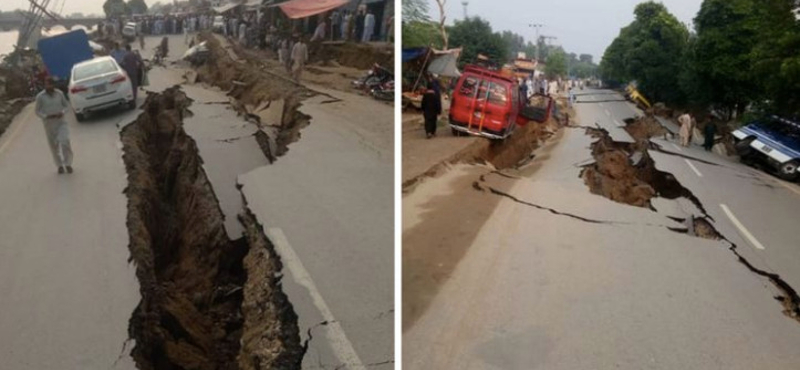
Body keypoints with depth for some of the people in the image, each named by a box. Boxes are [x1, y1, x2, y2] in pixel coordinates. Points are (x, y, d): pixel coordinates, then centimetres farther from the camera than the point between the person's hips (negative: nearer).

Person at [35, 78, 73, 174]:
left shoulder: (59, 93, -1)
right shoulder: (40, 97, -5)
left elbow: (66, 105, 11)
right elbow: (38, 111, 1)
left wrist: (62, 112, -10)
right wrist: (46, 116, -17)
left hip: (61, 122, 0)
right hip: (49, 124, 0)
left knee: (65, 141, -15)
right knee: (54, 145, 6)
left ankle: (68, 164, 2)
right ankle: (60, 165, 22)